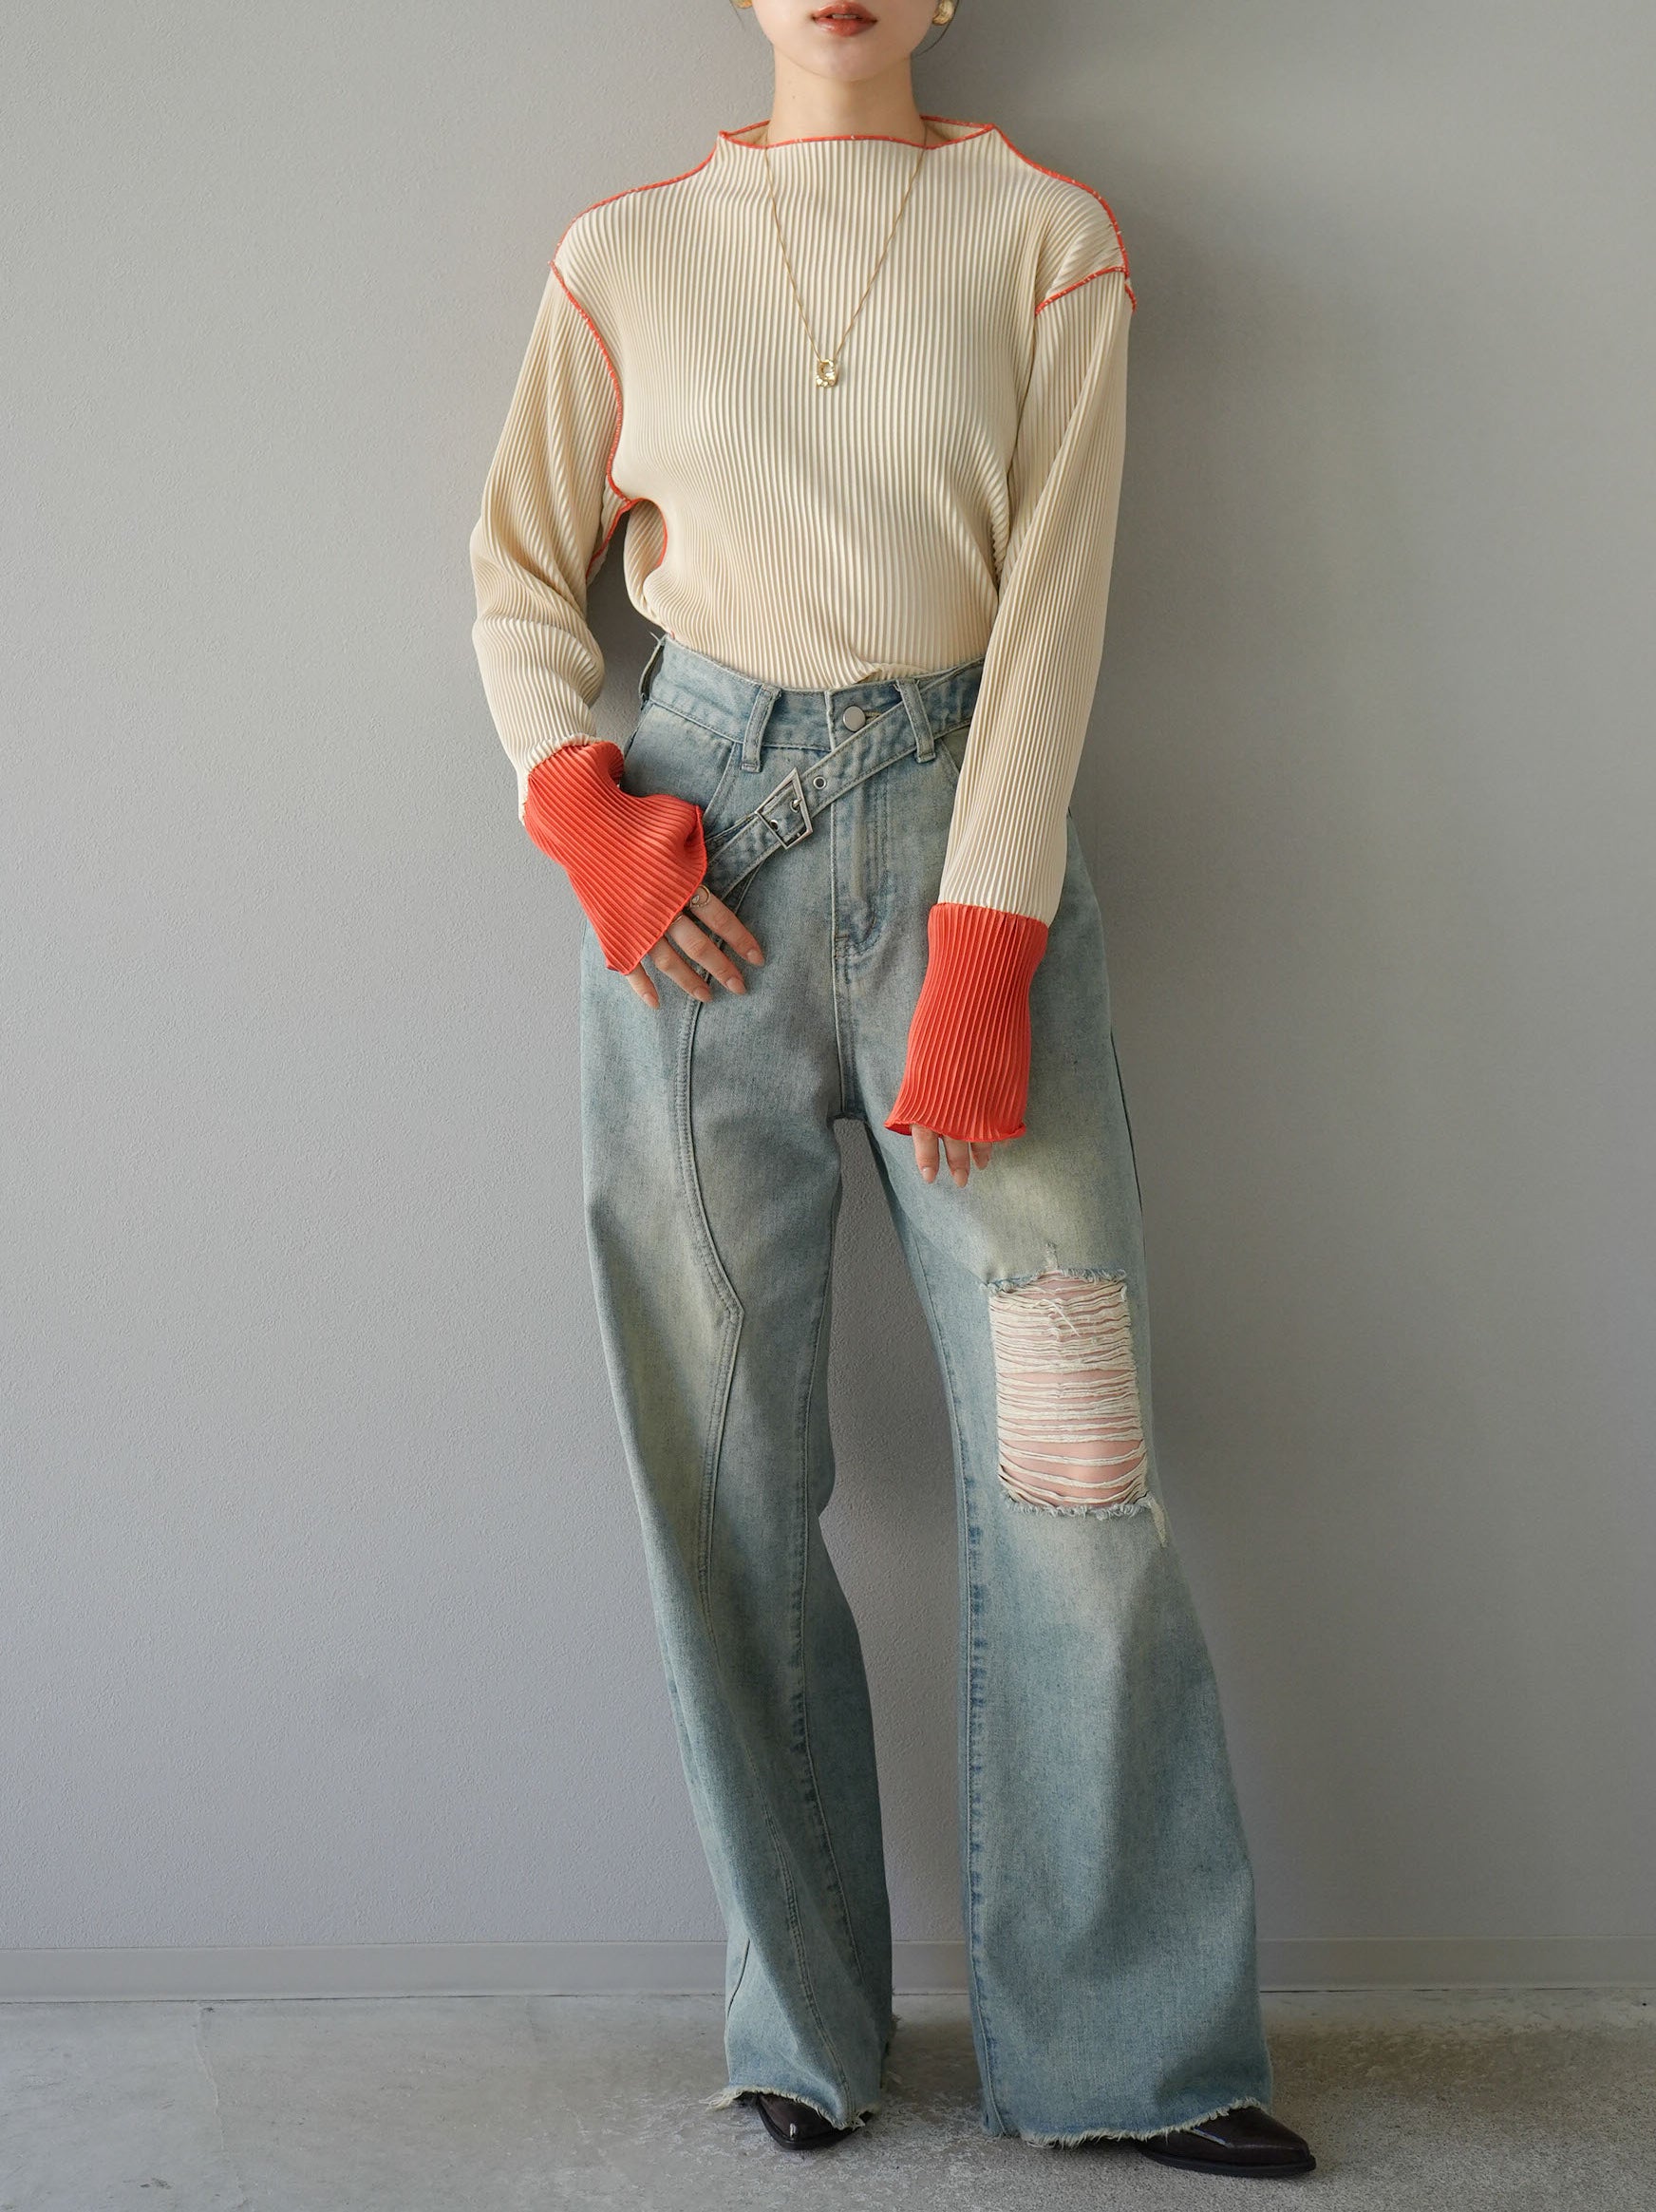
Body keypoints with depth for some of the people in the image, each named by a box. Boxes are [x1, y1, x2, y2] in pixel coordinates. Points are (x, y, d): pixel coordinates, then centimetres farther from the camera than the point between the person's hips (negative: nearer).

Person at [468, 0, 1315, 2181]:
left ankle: (1132, 2043, 9)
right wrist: (575, 796, -4)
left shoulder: (1045, 236, 8)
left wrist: (981, 945, -10)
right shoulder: (628, 253, 12)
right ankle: (802, 2021, 17)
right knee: (722, 1453, 1)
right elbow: (521, 570, 16)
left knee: (1072, 1456, -6)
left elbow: (1053, 609, -1)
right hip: (699, 851, 1)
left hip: (965, 821, -1)